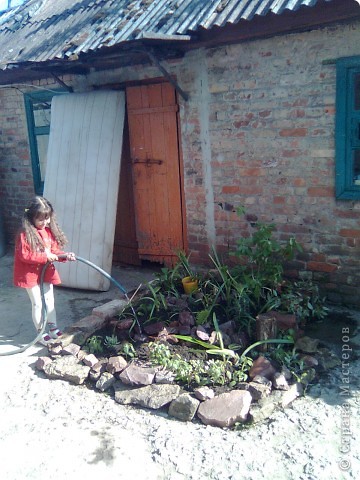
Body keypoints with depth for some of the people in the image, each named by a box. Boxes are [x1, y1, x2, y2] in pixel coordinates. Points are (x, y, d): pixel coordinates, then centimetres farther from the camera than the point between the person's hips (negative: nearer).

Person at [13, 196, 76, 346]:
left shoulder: (49, 231, 1)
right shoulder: (25, 234, -20)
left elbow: (54, 250, 5)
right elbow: (24, 255, -23)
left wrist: (65, 255, -14)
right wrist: (45, 257, -26)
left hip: (46, 272, 6)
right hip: (31, 274, -6)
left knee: (49, 300, 16)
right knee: (38, 303, 2)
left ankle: (53, 328, 30)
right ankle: (41, 333, 17)